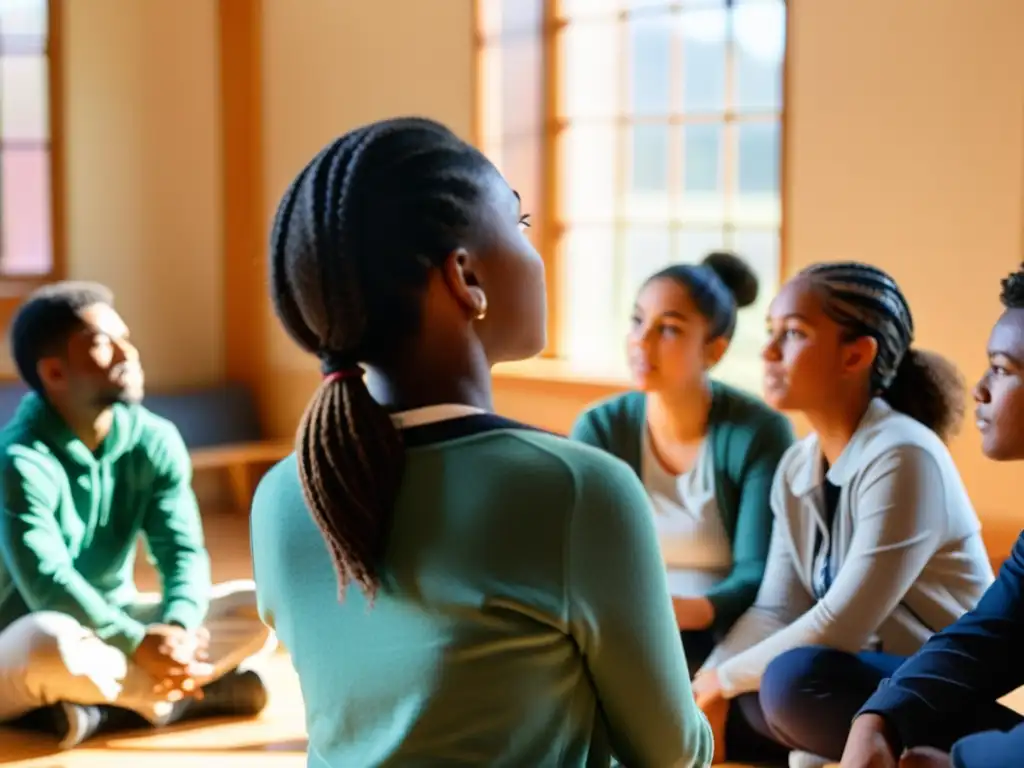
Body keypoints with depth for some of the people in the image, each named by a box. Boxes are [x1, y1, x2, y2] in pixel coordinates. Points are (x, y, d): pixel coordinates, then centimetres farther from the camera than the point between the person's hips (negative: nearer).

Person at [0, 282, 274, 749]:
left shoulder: (154, 441, -5)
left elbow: (184, 551, -11)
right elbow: (47, 583, -29)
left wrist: (176, 629, -31)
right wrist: (138, 644, -37)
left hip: (111, 629, 6)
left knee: (257, 607, -11)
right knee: (54, 644, -41)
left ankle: (102, 707, -19)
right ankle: (187, 694, -17)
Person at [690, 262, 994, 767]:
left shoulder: (902, 458, -21)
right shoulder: (797, 467, 4)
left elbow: (841, 627, -24)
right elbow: (774, 612, 1)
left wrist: (726, 678, -13)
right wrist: (703, 693, -13)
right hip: (865, 674, 8)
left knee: (795, 680, -32)